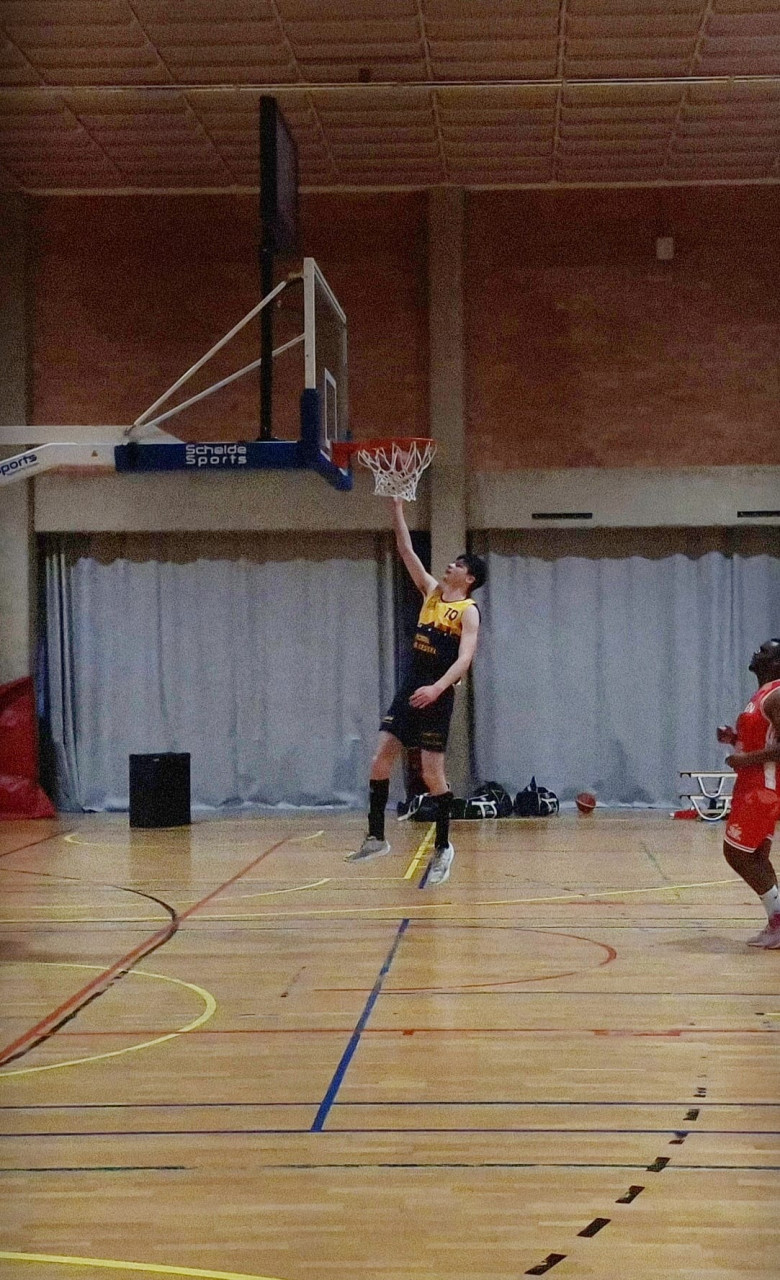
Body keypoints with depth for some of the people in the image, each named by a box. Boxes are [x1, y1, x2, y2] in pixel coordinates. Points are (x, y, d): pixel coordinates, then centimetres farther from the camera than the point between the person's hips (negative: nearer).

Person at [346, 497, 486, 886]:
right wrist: (397, 509, 6)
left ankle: (443, 848, 9)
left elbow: (464, 658, -19)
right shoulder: (432, 592, 12)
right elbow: (407, 552, 12)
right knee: (381, 758, 0)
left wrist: (437, 688, -32)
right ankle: (376, 837, 7)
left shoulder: (468, 611, -7)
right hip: (410, 689, 7)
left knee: (432, 773, -4)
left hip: (436, 697, -7)